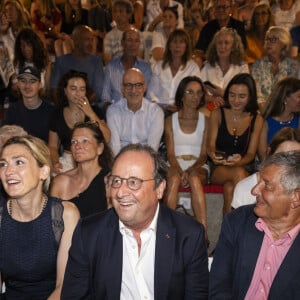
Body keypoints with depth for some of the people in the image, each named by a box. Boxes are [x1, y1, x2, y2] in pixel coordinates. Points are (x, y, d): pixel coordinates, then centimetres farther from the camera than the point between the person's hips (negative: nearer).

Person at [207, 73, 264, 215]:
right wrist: (213, 155, -28)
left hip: (245, 168, 0)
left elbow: (251, 153, 0)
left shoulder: (257, 119, 4)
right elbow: (210, 145, -1)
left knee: (230, 189, -35)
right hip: (218, 169, 0)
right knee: (239, 173, -35)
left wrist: (239, 161, -24)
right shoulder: (218, 114, 3)